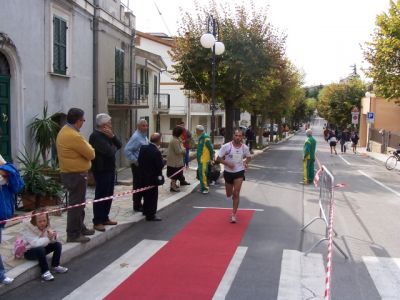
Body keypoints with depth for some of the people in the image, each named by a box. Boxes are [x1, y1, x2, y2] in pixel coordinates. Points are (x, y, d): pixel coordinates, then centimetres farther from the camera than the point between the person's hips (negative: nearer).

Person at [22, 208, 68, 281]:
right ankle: (45, 272, -22)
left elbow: (52, 241, -8)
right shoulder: (27, 227, -25)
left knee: (58, 244, -9)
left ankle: (55, 266, 3)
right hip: (29, 251, -6)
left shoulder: (46, 225, -8)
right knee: (40, 249, -35)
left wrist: (53, 236, -30)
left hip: (41, 248, 6)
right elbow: (35, 243, -36)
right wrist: (48, 238, -44)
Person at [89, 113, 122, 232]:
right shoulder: (96, 136, -17)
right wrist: (114, 148, -5)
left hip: (109, 169, 9)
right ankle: (97, 222, 2)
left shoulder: (107, 135, 14)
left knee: (109, 195, 14)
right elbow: (109, 152, -26)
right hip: (101, 170, -9)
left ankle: (104, 218, 24)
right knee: (101, 196, -5)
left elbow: (119, 145, 8)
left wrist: (112, 136, -8)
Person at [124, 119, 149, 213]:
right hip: (137, 165, -9)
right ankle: (136, 206, 8)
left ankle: (139, 203, 26)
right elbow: (127, 150, -23)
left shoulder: (145, 137, 12)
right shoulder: (136, 137, -17)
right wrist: (135, 161, -19)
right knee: (138, 185, -1)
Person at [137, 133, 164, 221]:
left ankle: (146, 211, 37)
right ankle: (151, 215, 9)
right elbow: (160, 165, -21)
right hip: (152, 177, -7)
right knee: (152, 196, 4)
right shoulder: (156, 152, -24)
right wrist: (162, 160, -3)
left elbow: (139, 160, 4)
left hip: (142, 176, 8)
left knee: (146, 194, 22)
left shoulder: (143, 148, -2)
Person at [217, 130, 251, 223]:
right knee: (229, 195, 15)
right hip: (228, 172, 0)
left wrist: (246, 162, -8)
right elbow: (218, 158, -10)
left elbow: (249, 157, 13)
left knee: (236, 194, -8)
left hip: (239, 172, 0)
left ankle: (234, 214, 3)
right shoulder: (226, 146, -15)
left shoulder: (245, 148, -7)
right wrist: (227, 163, -25)